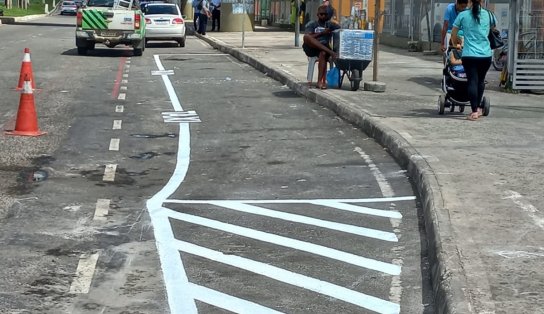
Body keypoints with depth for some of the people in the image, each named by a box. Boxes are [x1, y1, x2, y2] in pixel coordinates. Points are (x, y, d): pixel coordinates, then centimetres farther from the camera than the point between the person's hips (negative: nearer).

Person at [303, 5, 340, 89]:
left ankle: (320, 81, -38)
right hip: (312, 48, -1)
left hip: (324, 48, 1)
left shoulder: (330, 25, 16)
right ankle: (330, 52, -43)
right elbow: (307, 37, -8)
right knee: (306, 37, -33)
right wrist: (322, 33, -13)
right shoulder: (311, 24, 9)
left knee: (323, 53, -37)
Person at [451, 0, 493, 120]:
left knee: (472, 81, 0)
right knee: (481, 80, 19)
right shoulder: (488, 15, 4)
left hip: (469, 55, -2)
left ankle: (474, 111, -7)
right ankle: (478, 107, 26)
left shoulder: (463, 15, -1)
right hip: (485, 55, 2)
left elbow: (453, 34, 6)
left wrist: (455, 42, 27)